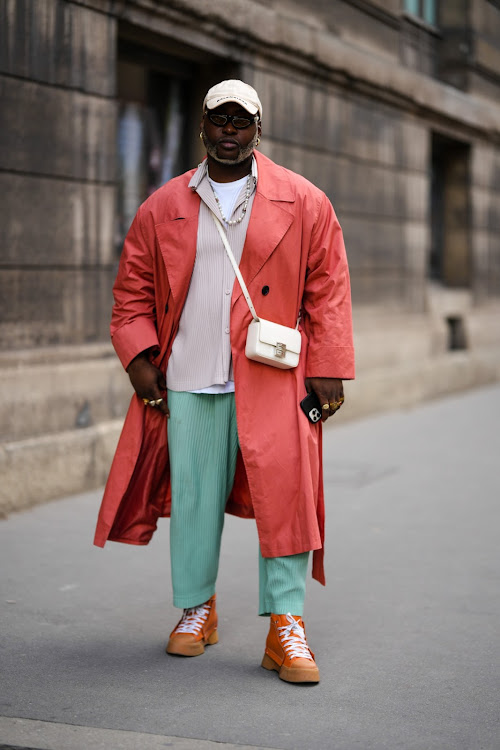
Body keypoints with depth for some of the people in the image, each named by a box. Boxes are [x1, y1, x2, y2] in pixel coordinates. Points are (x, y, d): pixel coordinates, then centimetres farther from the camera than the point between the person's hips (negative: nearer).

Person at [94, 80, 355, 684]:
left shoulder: (303, 203, 5)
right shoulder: (162, 208, 9)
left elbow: (328, 289, 3)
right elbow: (132, 289, 14)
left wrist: (328, 371, -3)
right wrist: (138, 357, 1)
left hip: (271, 382, -2)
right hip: (188, 383, 2)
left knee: (283, 495, -6)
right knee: (193, 498, 7)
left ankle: (286, 625, 3)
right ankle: (196, 608, 25)